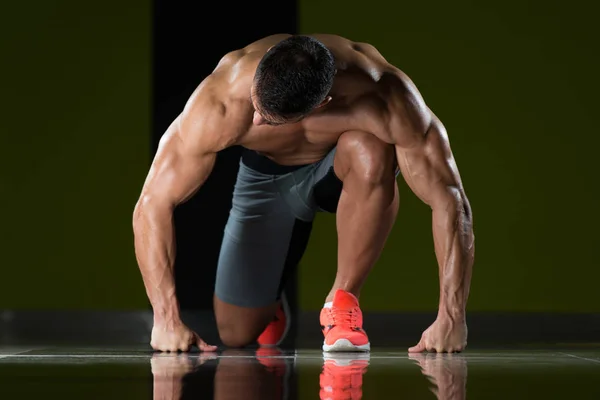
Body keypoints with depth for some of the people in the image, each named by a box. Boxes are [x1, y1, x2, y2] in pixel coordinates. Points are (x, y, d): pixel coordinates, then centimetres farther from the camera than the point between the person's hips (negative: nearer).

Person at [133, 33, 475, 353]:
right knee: (237, 335, -3)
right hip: (268, 176, 1)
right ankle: (269, 301, 34)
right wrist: (167, 319, -36)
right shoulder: (221, 104, -37)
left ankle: (344, 301, -17)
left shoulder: (381, 99, -40)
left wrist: (451, 318, -43)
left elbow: (449, 199, -37)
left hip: (350, 169, -1)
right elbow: (153, 204, -31)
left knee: (370, 153, -38)